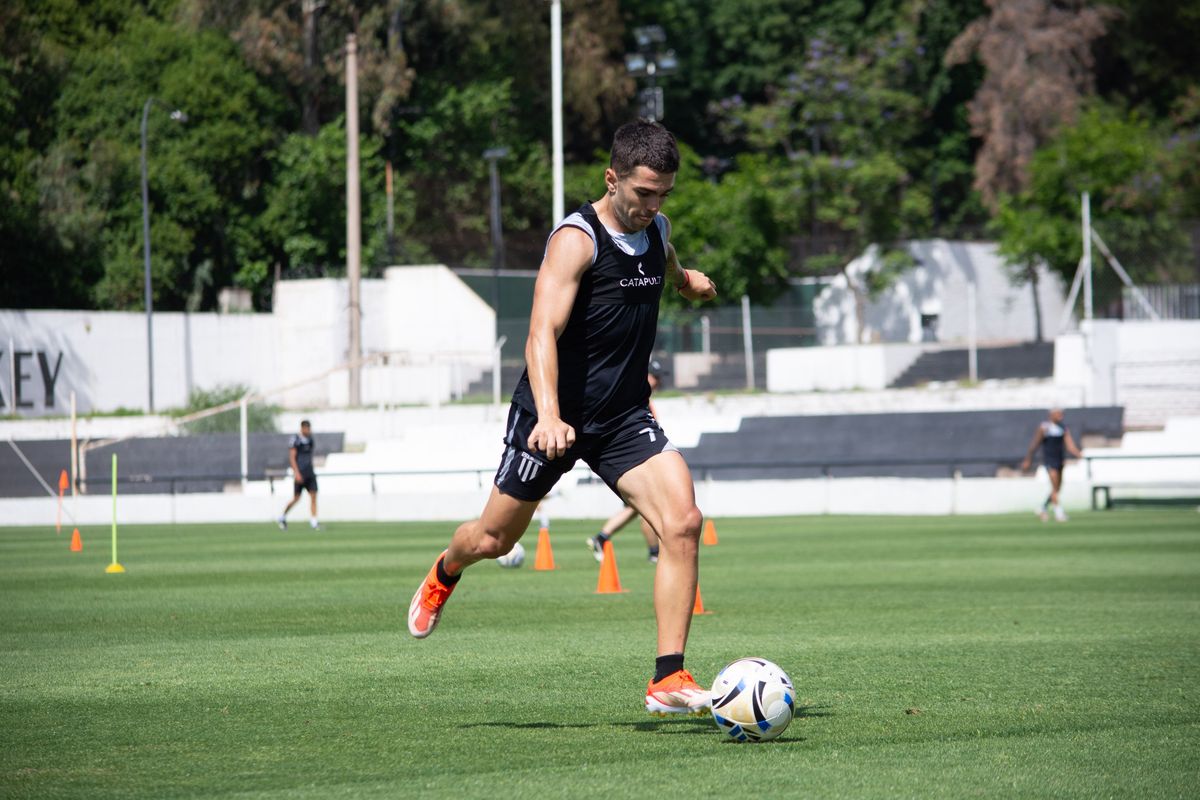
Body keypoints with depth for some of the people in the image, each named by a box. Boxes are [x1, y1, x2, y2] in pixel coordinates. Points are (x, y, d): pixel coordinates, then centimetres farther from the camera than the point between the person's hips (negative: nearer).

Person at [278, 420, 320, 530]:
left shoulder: (310, 439, 12)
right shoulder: (295, 439, -9)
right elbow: (292, 458, -13)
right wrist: (297, 473, -20)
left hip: (310, 473, 6)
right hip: (300, 474, -6)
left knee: (313, 496, -4)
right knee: (296, 498, -2)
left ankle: (313, 521, -4)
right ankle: (283, 516, 17)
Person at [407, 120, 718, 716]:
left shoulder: (656, 230, 4)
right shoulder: (577, 240, -19)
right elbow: (542, 333, -31)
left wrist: (688, 282, 9)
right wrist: (548, 415, -47)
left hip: (625, 418, 5)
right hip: (554, 416, -5)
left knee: (682, 521, -18)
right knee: (494, 540, 12)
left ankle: (668, 679, -16)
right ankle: (445, 574, 50)